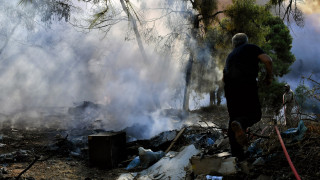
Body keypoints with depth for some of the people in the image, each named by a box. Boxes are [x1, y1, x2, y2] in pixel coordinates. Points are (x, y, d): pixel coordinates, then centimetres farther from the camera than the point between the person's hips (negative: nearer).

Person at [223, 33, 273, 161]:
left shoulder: (230, 55, 30)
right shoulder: (251, 48, 14)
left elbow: (224, 77, 31)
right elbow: (267, 60, -2)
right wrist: (269, 76, 12)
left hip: (229, 88, 5)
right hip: (247, 85, -5)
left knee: (233, 117, 12)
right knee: (255, 114, 6)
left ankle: (237, 155, 8)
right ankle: (239, 124, -30)